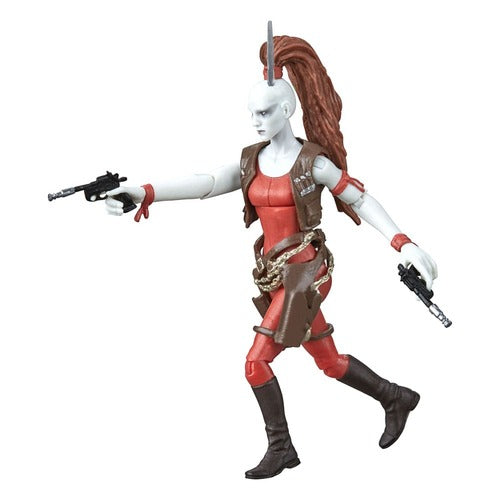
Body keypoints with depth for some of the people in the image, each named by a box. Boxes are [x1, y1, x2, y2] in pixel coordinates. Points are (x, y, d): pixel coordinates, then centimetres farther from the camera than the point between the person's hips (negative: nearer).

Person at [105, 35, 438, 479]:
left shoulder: (314, 162, -10)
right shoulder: (251, 162, 6)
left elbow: (362, 201, -4)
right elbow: (206, 184, -8)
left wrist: (405, 244, -13)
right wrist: (143, 194, -23)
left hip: (306, 272, -6)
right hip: (277, 275, 6)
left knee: (257, 362, -10)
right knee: (330, 363, 16)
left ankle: (281, 449, 7)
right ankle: (396, 398, 37)